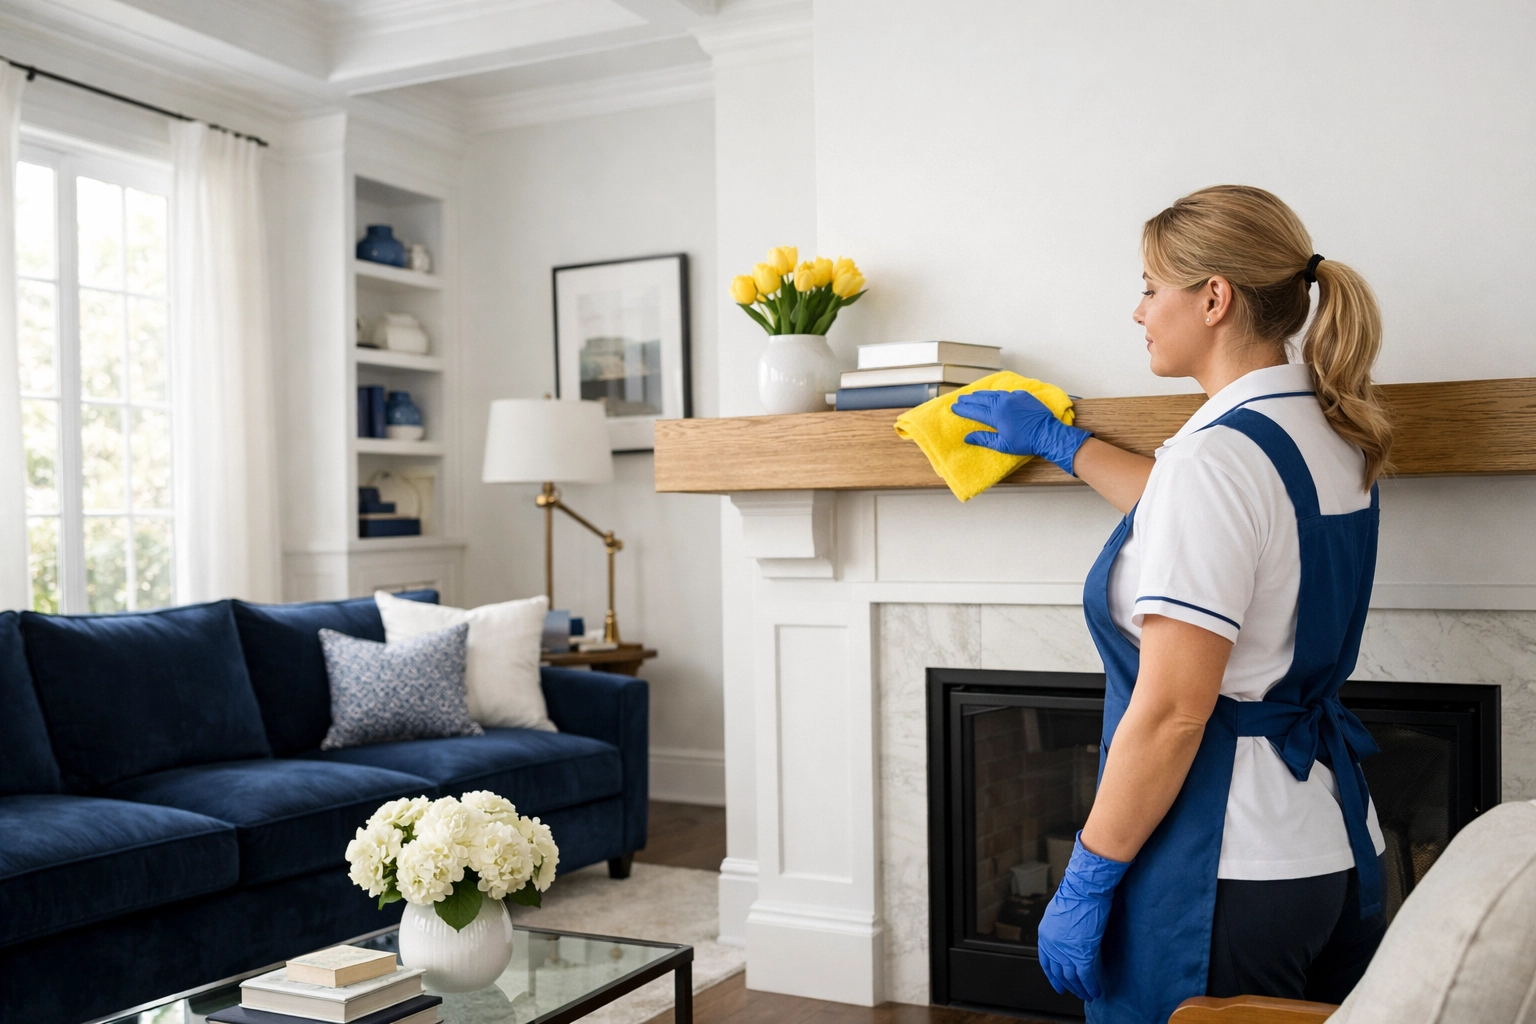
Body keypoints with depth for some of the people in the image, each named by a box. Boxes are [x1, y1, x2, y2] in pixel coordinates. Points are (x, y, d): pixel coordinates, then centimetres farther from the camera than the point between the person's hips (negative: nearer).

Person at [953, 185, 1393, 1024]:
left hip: (1224, 872, -9)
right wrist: (1058, 442, 36)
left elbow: (1171, 716, -23)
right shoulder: (1329, 435, 7)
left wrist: (1084, 885, -14)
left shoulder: (1216, 457, -21)